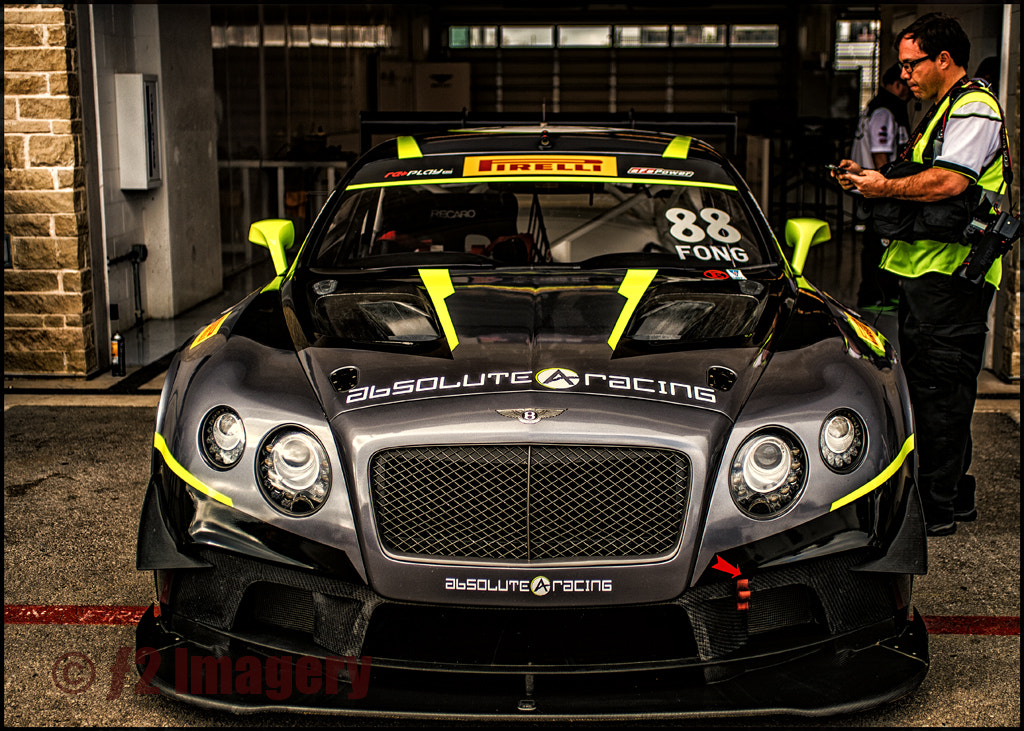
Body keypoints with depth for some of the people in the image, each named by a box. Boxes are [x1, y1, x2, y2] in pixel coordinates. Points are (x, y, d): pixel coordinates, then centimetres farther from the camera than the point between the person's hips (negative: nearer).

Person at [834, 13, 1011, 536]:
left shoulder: (974, 109, -11)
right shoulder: (941, 110, 22)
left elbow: (949, 181, -24)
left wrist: (886, 187, -13)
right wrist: (867, 178, 8)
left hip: (950, 272, -11)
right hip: (924, 266, 11)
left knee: (939, 389, -7)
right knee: (929, 384, 14)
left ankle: (938, 509, -1)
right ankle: (955, 495, 24)